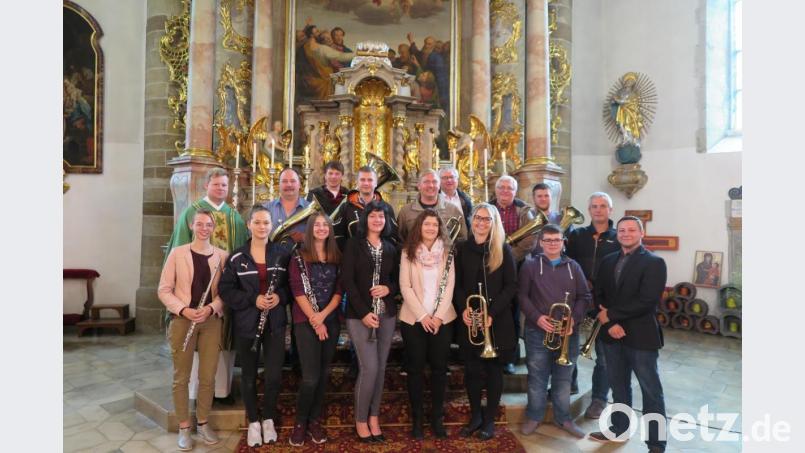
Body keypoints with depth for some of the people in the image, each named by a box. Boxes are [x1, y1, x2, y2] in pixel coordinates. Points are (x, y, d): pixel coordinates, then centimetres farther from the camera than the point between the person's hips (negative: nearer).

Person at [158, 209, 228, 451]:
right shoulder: (177, 253, -1)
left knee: (208, 376, 7)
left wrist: (211, 308, -14)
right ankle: (184, 427, 21)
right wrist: (183, 310, -16)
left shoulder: (222, 255, 2)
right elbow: (164, 290, -2)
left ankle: (203, 423, 25)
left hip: (212, 321, 1)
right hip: (182, 320, -1)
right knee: (181, 377, 7)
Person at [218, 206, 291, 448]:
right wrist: (253, 299, -17)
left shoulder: (282, 254, 1)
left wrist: (280, 296, -14)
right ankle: (253, 422, 29)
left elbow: (292, 284, 6)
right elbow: (226, 290, -5)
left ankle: (269, 420, 25)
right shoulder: (237, 258, -3)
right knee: (249, 375, 10)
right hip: (247, 323, 0)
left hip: (275, 323, 0)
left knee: (274, 375, 1)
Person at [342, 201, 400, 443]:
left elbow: (397, 278, 14)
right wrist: (363, 312, -15)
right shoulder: (354, 244, -3)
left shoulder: (391, 247, 10)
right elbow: (348, 280, -9)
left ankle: (374, 417, 24)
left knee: (381, 368, 9)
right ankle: (360, 420, 13)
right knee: (369, 367, -7)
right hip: (359, 314, -4)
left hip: (387, 313, 4)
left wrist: (389, 288, -10)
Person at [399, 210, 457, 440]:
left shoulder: (447, 252, 2)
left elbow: (449, 286, -1)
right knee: (415, 368, 6)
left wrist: (438, 316, -11)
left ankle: (437, 418, 23)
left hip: (442, 319, 1)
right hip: (413, 319, -1)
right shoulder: (409, 252, -1)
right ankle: (416, 419, 20)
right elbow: (405, 287, -6)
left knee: (439, 368, 8)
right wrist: (422, 315, -12)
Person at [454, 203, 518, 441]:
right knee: (471, 370, 8)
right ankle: (475, 416, 27)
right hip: (469, 321, 2)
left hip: (497, 321, -2)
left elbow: (511, 285, -4)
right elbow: (457, 284, 6)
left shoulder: (503, 250, -2)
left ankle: (489, 420, 22)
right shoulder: (462, 248, 4)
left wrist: (492, 312, -14)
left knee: (493, 369, 8)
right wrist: (463, 308, -10)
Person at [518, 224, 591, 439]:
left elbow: (585, 297, 6)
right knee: (537, 377, 8)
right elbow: (522, 296, -3)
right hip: (538, 332, -2)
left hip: (568, 333, 2)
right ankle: (534, 417, 23)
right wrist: (537, 317, -16)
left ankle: (563, 418, 28)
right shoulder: (530, 266, 2)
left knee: (563, 378, 13)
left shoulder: (573, 267, 9)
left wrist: (574, 320, -8)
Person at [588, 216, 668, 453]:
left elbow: (647, 301, -19)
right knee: (619, 386, 18)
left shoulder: (654, 263, -8)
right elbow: (599, 295, 5)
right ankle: (618, 429, 33)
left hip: (641, 336, -5)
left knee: (651, 391, 6)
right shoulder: (608, 261, 9)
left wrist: (610, 315, -15)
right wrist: (610, 324, -11)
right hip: (612, 334, 5)